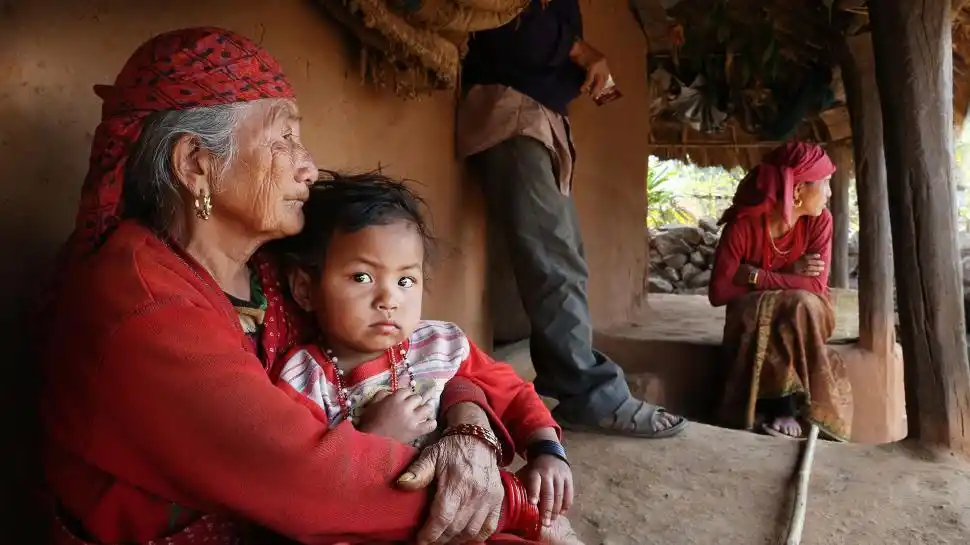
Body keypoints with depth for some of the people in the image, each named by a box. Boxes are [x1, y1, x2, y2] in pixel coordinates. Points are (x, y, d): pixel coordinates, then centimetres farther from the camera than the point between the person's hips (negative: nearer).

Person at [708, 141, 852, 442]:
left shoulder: (819, 221, -15)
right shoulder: (743, 225, -22)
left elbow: (816, 286, -22)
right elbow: (719, 292, -26)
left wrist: (756, 277, -26)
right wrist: (789, 276, -22)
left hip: (805, 315, 1)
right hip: (753, 317, -1)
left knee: (801, 304, -31)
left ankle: (783, 406, -24)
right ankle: (784, 405, -24)